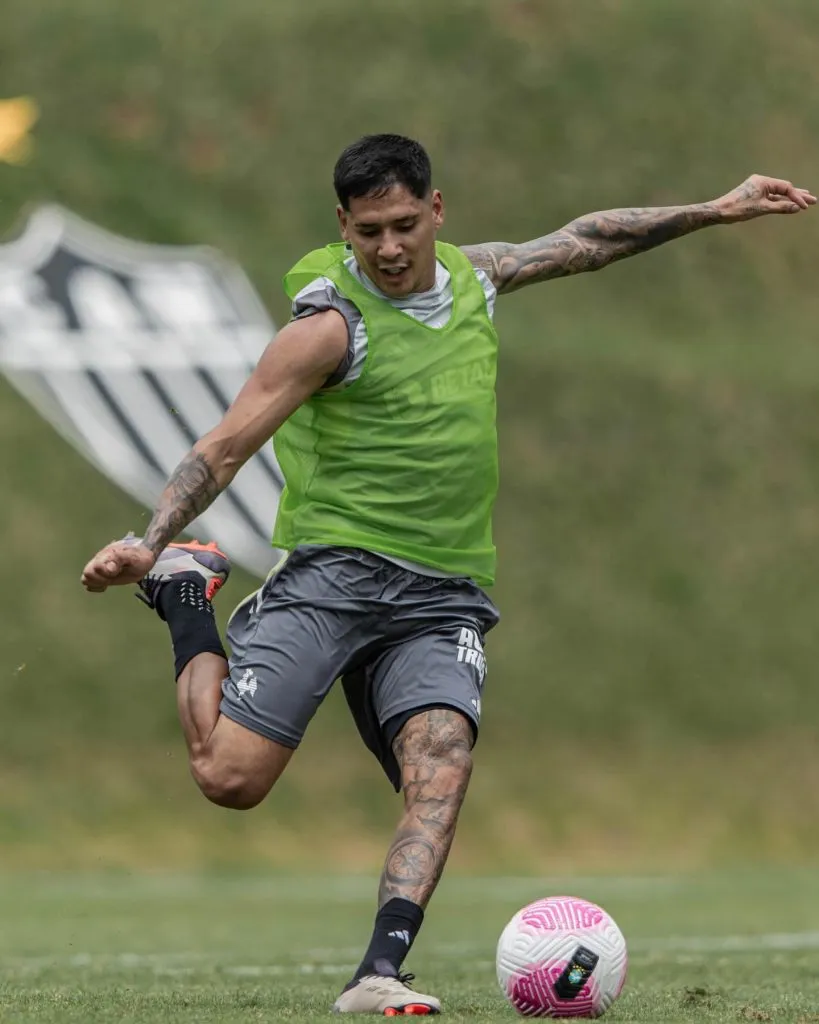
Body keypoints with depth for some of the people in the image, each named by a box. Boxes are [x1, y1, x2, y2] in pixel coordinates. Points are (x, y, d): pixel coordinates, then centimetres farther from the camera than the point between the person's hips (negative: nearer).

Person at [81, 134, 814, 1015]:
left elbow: (582, 241, 28)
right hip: (334, 570, -4)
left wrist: (714, 212, 29)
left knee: (442, 771, -20)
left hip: (444, 597, 4)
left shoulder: (472, 276, 12)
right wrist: (148, 544, -22)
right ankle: (187, 596, 13)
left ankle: (379, 974, -28)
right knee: (230, 776, -13)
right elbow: (225, 446, -9)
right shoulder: (330, 325, -8)